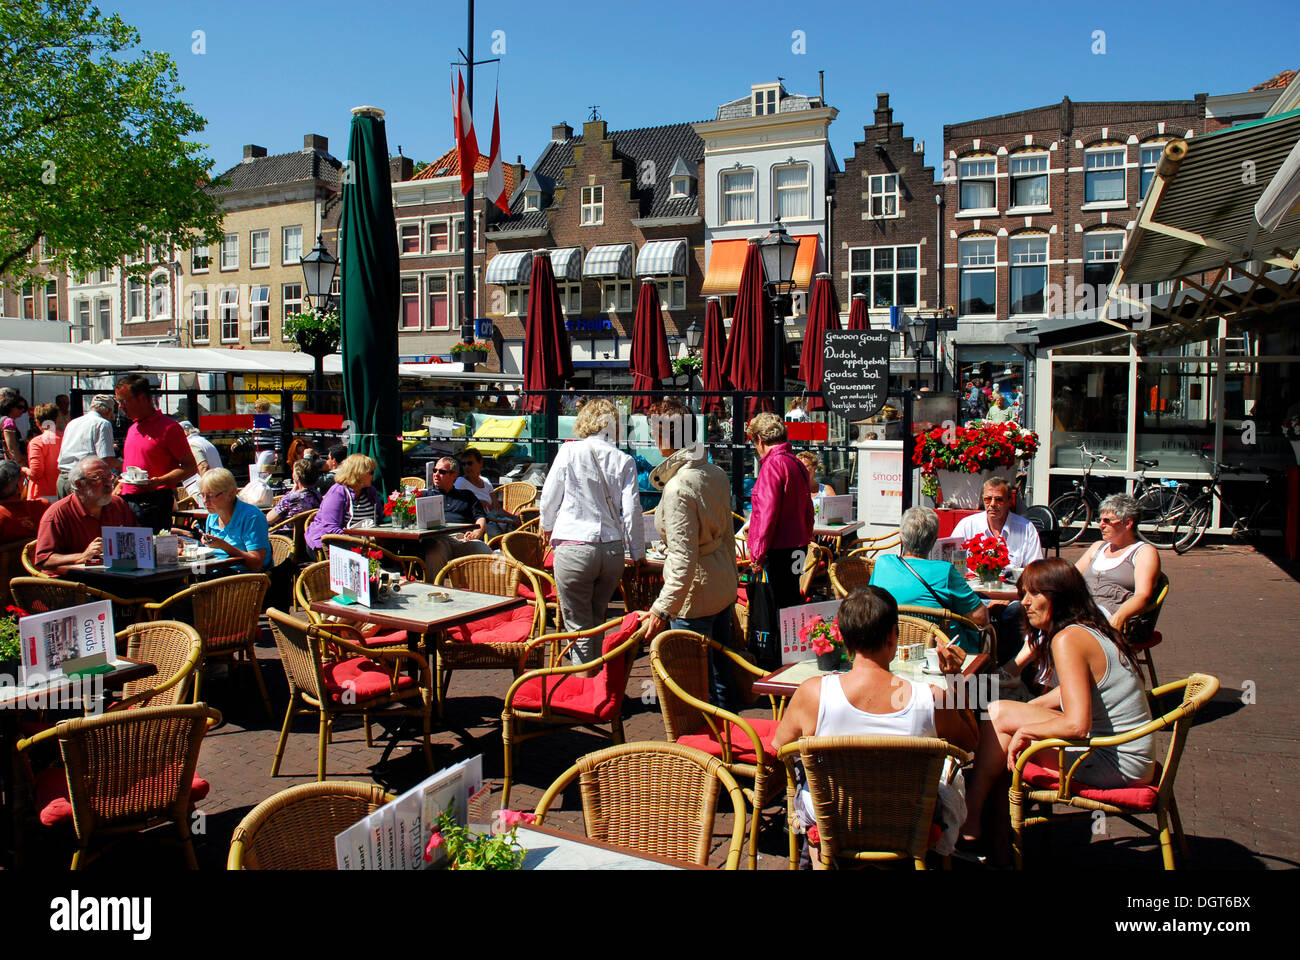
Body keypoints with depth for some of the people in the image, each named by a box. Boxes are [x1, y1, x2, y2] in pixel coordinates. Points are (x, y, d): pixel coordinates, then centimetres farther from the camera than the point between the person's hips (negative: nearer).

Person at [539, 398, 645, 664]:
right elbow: (632, 511, -2)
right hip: (612, 550, 3)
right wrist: (638, 553, 11)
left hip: (573, 549, -3)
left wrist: (547, 525, 25)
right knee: (597, 621, 21)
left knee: (579, 625, 5)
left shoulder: (569, 452, -3)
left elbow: (549, 498, 4)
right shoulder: (624, 460, 0)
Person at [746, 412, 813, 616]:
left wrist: (758, 553, -14)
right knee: (791, 598, 16)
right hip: (798, 545, 9)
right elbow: (807, 509, 18)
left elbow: (768, 513, -19)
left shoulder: (773, 464, -15)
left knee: (782, 606, -4)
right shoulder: (796, 463, 13)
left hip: (780, 548, -9)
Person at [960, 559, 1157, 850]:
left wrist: (1025, 730, -13)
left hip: (1116, 766, -10)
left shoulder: (1068, 639, -20)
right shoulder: (1091, 629, 10)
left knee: (999, 714, -8)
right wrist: (1028, 708, 17)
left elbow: (1076, 724, -29)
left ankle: (969, 821, 3)